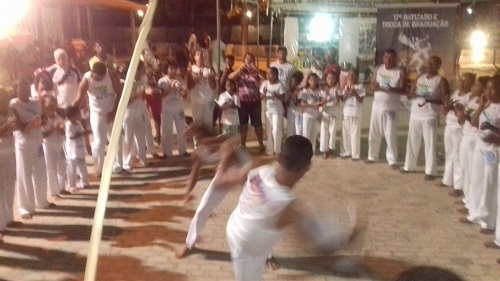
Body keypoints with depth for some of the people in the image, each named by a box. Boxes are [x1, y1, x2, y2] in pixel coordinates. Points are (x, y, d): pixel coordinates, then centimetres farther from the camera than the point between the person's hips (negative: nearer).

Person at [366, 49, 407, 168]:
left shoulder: (400, 72, -6)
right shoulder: (379, 69, 6)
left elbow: (403, 90, -12)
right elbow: (371, 85, 6)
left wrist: (392, 89, -30)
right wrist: (375, 86, -18)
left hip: (391, 107, -4)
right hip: (377, 105, 4)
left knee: (391, 134, -3)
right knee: (374, 132, 10)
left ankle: (392, 160, 5)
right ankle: (372, 156, 23)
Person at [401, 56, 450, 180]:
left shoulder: (441, 80, -5)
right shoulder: (420, 77, 12)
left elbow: (445, 100, -12)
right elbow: (409, 95, 12)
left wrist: (430, 100, -26)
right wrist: (413, 93, -12)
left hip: (430, 116, -5)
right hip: (415, 115, 5)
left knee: (430, 144, -4)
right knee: (412, 141, 12)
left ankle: (430, 171, 2)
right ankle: (409, 166, 24)